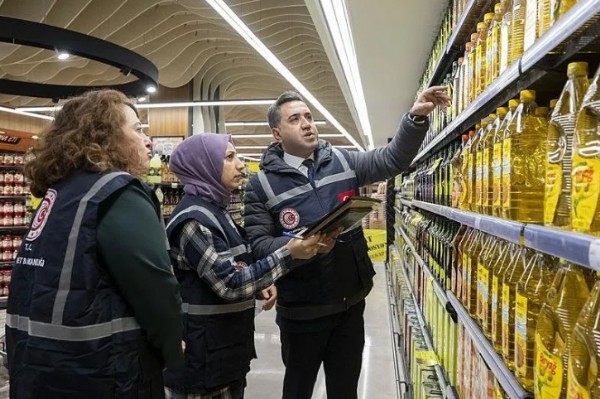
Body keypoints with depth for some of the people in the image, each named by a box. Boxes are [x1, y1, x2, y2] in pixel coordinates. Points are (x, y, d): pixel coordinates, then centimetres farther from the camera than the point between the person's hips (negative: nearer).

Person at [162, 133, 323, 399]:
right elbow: (230, 285, -24)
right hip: (204, 354, -9)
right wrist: (289, 254, -26)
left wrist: (258, 284, 1)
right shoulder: (194, 218, -20)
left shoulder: (213, 209, 11)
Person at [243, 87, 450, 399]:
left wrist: (416, 117, -18)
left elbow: (392, 159, -3)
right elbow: (258, 244, -12)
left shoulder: (342, 162, 2)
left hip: (350, 303, 3)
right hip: (301, 311, -3)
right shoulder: (262, 184, -8)